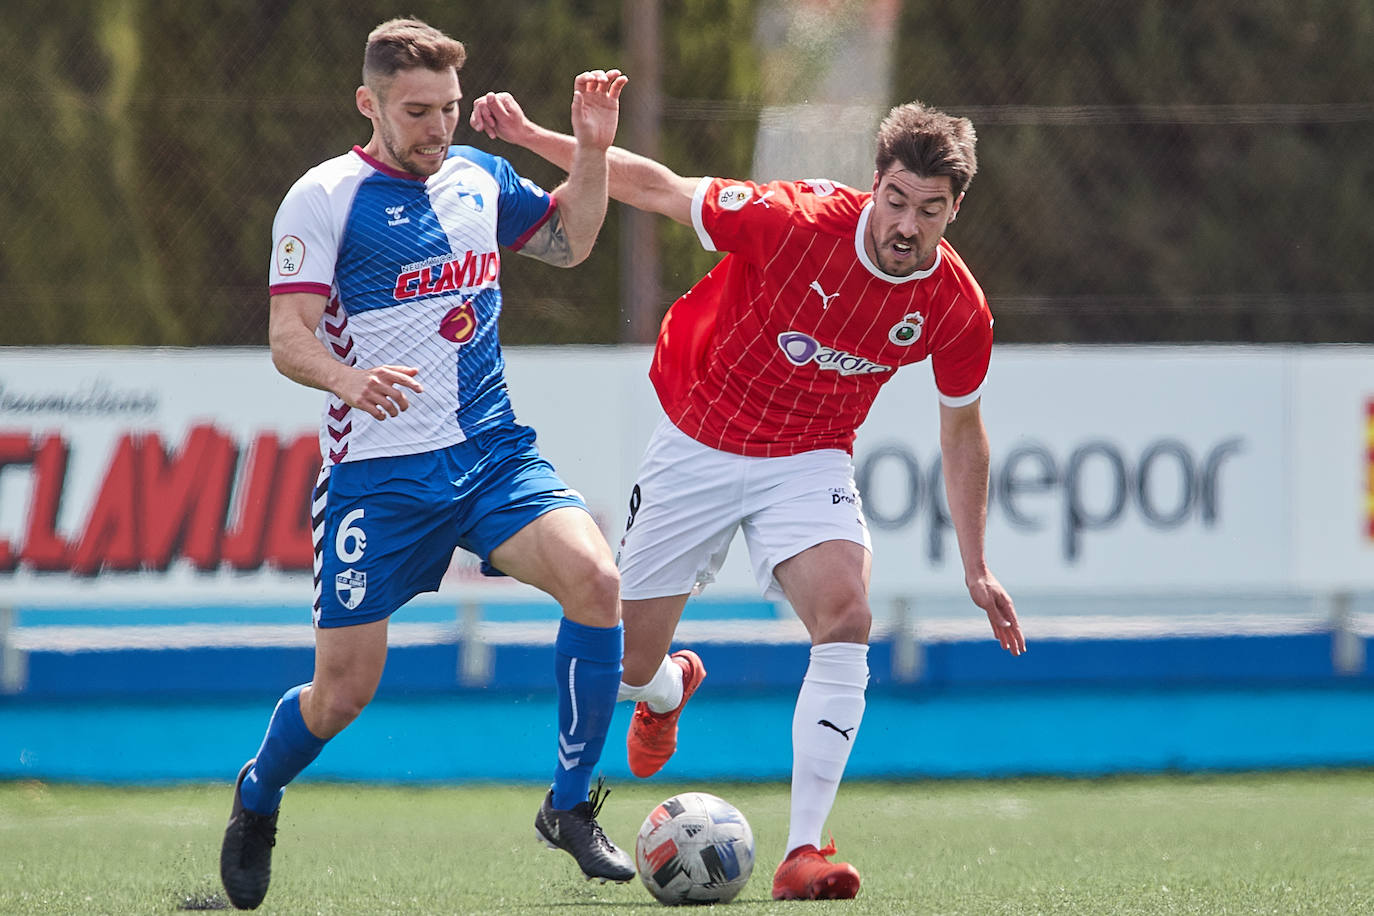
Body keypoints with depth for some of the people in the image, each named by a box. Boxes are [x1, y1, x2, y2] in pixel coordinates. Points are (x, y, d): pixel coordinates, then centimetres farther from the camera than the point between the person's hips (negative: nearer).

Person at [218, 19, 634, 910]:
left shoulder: (480, 178, 10)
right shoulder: (324, 197, -7)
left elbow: (569, 241, 27)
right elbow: (288, 338, -12)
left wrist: (592, 149, 11)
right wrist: (351, 380, -33)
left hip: (492, 452, 4)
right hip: (378, 470, -4)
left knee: (596, 577, -22)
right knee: (345, 688, -1)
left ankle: (571, 805, -9)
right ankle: (257, 796, 33)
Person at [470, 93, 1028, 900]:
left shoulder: (956, 306, -13)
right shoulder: (802, 221, -26)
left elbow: (962, 431, 4)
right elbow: (656, 189, -15)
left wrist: (977, 567, 4)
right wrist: (529, 135, -19)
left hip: (808, 462, 1)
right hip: (696, 447, -1)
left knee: (845, 615, -28)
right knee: (625, 664, 4)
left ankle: (804, 852, -26)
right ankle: (670, 687, 46)